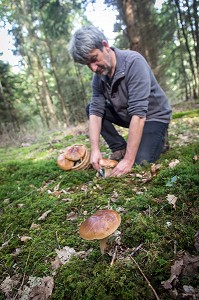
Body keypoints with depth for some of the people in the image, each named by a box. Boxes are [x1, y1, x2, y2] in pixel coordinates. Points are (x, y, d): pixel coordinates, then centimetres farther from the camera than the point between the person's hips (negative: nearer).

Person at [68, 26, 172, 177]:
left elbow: (139, 113, -35)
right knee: (90, 108, -5)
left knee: (141, 161, -25)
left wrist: (128, 160, -36)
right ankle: (120, 148, 0)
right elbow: (96, 111, -14)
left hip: (153, 116, -6)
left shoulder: (133, 62, -28)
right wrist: (95, 150, -27)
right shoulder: (98, 76, -9)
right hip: (126, 114, 6)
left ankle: (157, 140, 8)